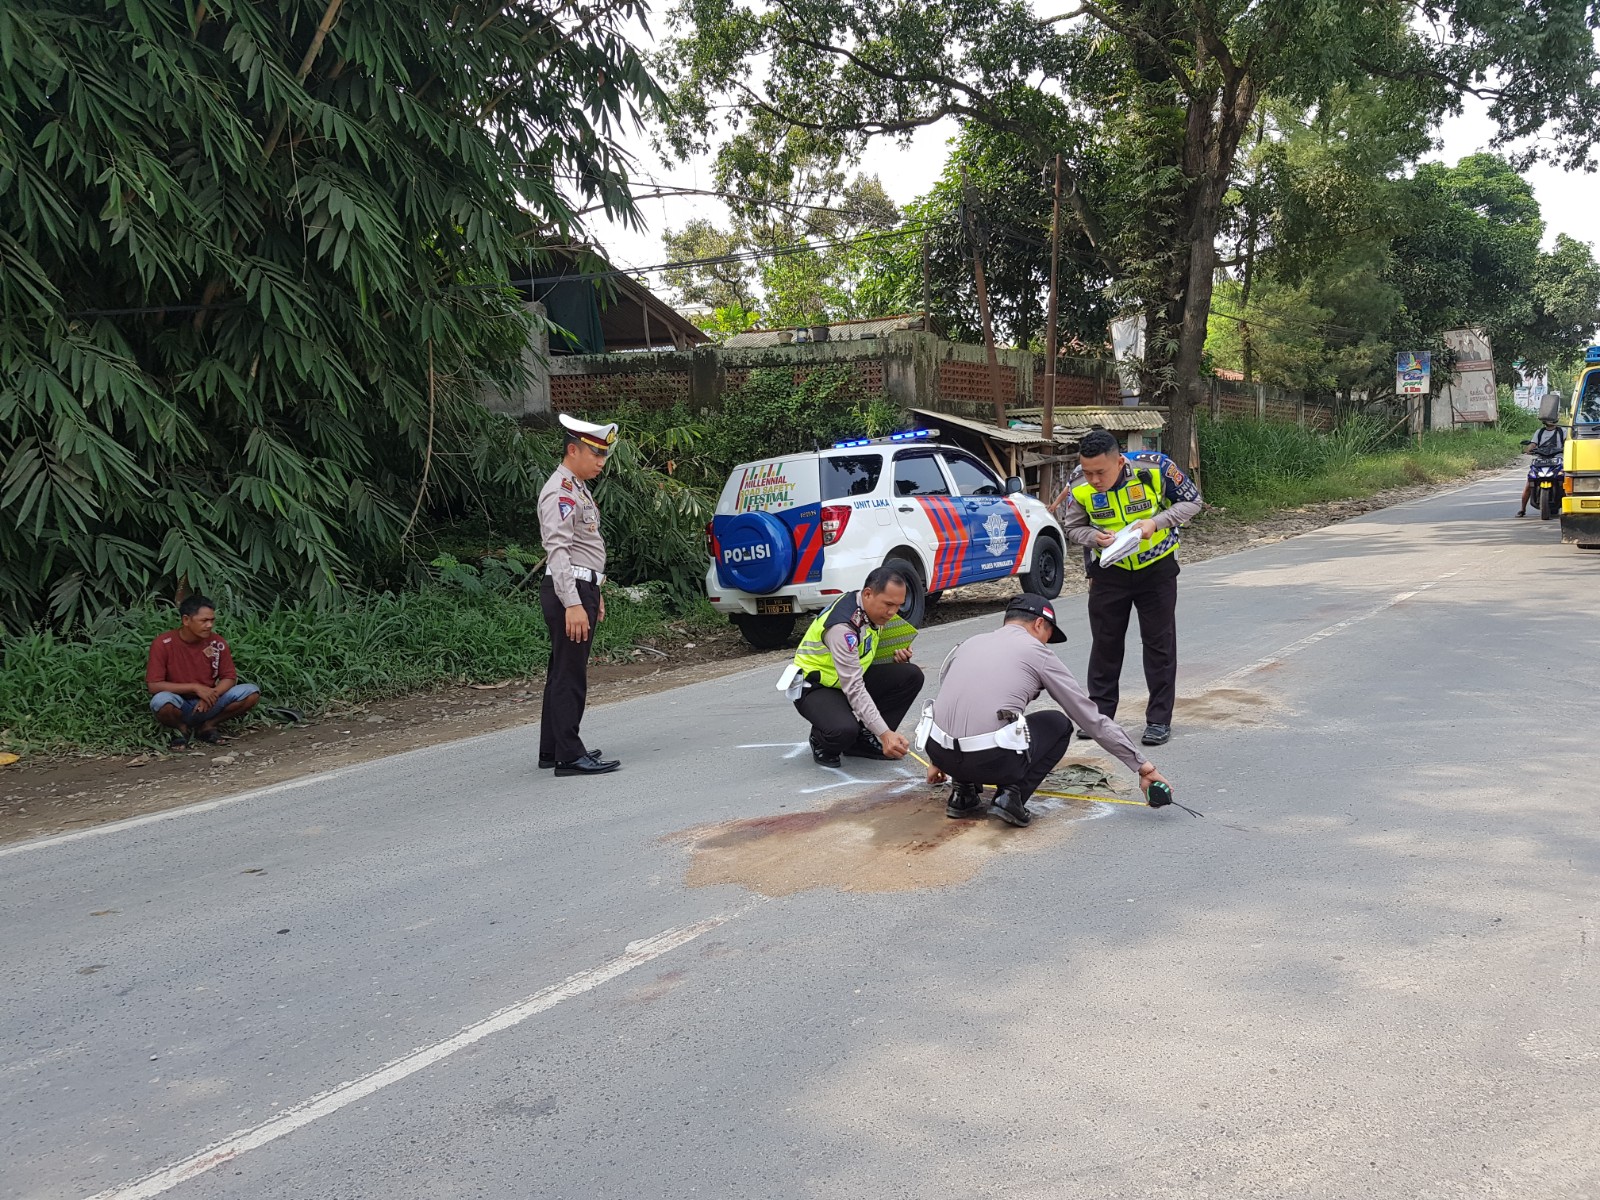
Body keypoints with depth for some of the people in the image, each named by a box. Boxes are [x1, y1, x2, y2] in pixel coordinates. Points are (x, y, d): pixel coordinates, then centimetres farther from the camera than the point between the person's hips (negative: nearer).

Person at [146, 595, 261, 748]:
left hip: (207, 705, 3)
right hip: (179, 707, -3)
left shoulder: (217, 643, -7)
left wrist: (211, 696, -21)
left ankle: (207, 726, 1)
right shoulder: (163, 643, -15)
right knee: (161, 700, -38)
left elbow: (229, 678, 0)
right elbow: (153, 686, -18)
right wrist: (195, 687, -25)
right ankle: (181, 729, -3)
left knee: (252, 692, -18)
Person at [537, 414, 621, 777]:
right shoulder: (560, 492, -14)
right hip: (568, 591, -10)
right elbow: (558, 550, -22)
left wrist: (594, 595, 24)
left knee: (562, 673, 14)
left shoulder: (578, 489, 18)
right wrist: (572, 604, -28)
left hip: (583, 588, 10)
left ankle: (552, 750, 22)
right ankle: (570, 756, -5)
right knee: (570, 675, -8)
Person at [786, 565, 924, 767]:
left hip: (853, 677, 8)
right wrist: (885, 733, -36)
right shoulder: (842, 625, -32)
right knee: (844, 730, -38)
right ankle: (821, 742, 1)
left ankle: (864, 739, -1)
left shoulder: (874, 609, -5)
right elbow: (854, 689, -33)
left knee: (911, 675, -10)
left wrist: (897, 656, -9)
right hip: (814, 687, -8)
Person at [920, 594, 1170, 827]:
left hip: (940, 751, 5)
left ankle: (963, 791, 19)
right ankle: (1012, 794, 4)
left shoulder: (969, 643, 21)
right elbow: (1091, 717, 10)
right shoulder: (1038, 653, 8)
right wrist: (1141, 765, 15)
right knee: (1059, 724, 22)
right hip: (992, 761, -5)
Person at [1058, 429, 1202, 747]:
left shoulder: (1155, 470, -24)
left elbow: (1192, 501, -10)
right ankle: (1100, 714, 21)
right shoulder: (1079, 488, -19)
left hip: (1156, 568, -2)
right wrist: (1095, 537, -24)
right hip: (1108, 570, 2)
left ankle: (1159, 719, 13)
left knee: (1160, 643, 3)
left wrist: (1157, 521, -26)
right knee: (1105, 643, 9)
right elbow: (1071, 527, -2)